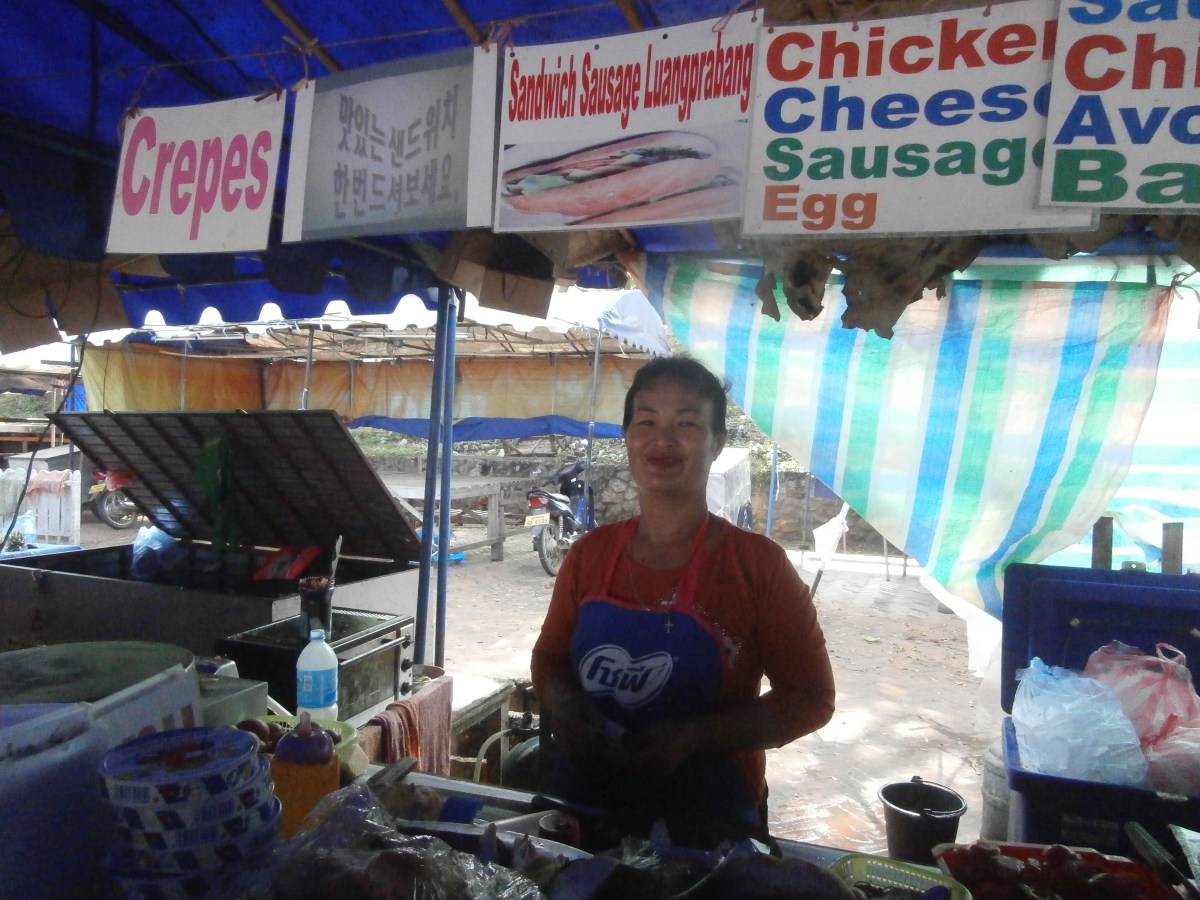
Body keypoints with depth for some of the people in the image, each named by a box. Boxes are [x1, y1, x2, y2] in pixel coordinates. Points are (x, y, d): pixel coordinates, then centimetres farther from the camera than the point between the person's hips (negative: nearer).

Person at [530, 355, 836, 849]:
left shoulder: (756, 563, -13)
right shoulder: (589, 554, -2)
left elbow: (810, 697, -9)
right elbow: (549, 655, 11)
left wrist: (691, 737, -21)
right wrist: (562, 703, -12)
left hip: (703, 824, -4)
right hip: (580, 804, 4)